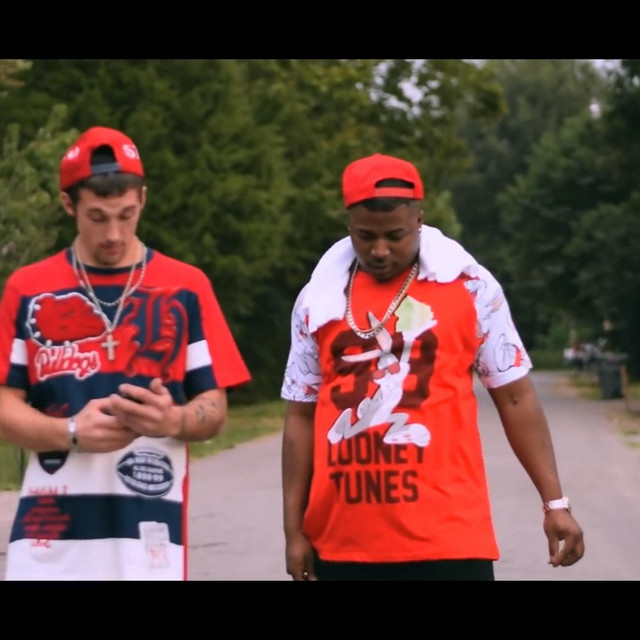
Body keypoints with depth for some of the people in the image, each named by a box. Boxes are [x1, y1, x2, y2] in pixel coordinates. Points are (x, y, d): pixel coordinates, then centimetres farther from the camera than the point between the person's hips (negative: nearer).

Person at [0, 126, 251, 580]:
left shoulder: (186, 288, 6)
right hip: (49, 535, 0)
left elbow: (214, 411, 6)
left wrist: (174, 421, -17)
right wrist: (71, 432, -14)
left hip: (148, 533, 0)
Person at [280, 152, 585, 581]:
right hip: (342, 541, 2)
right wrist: (294, 529, 8)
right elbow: (302, 416, 11)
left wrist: (555, 502, 1)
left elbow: (515, 397, 5)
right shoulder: (318, 299, 7)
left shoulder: (470, 286, 1)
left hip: (449, 537, -2)